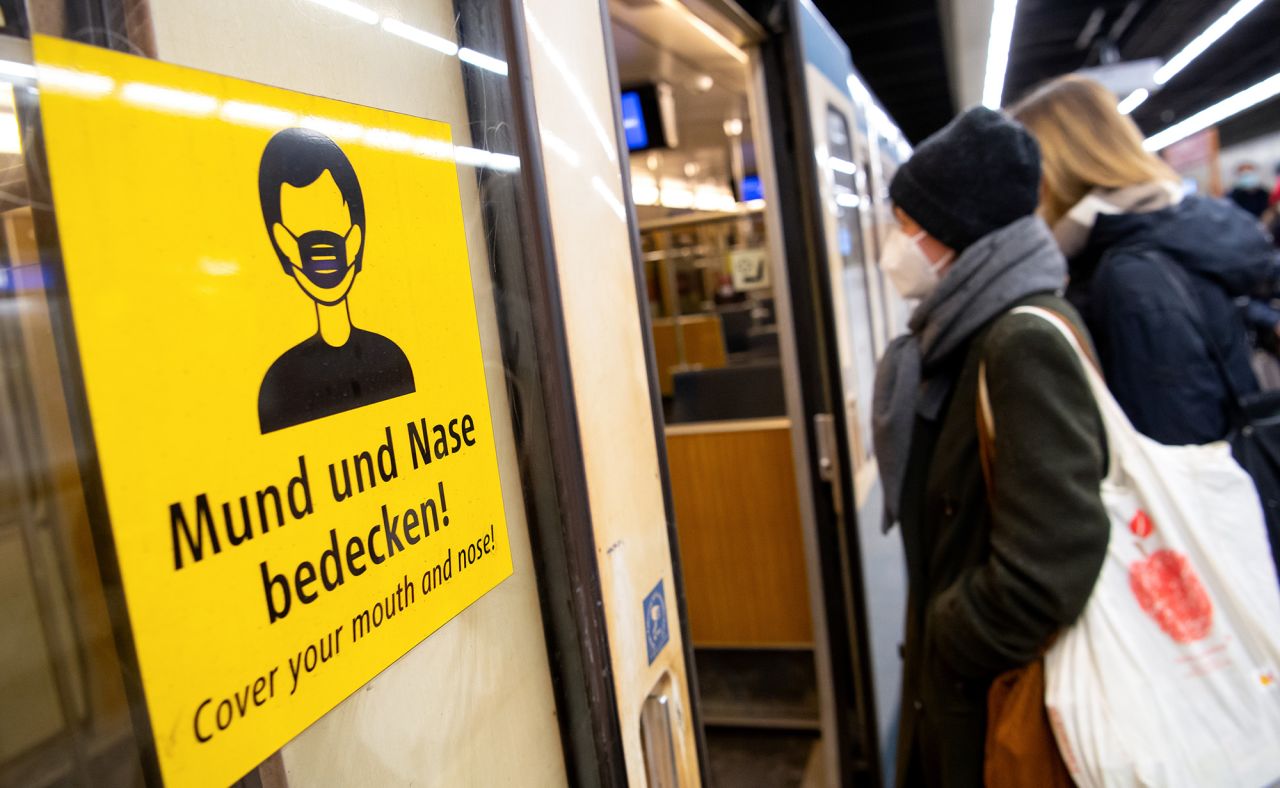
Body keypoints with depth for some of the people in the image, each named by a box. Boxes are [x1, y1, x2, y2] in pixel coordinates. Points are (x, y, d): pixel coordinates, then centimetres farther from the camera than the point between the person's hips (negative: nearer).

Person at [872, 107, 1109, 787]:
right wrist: (934, 639, 6)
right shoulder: (967, 335, 5)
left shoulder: (1027, 342, -24)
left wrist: (950, 648, -15)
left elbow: (1049, 568, -30)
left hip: (996, 690, -8)